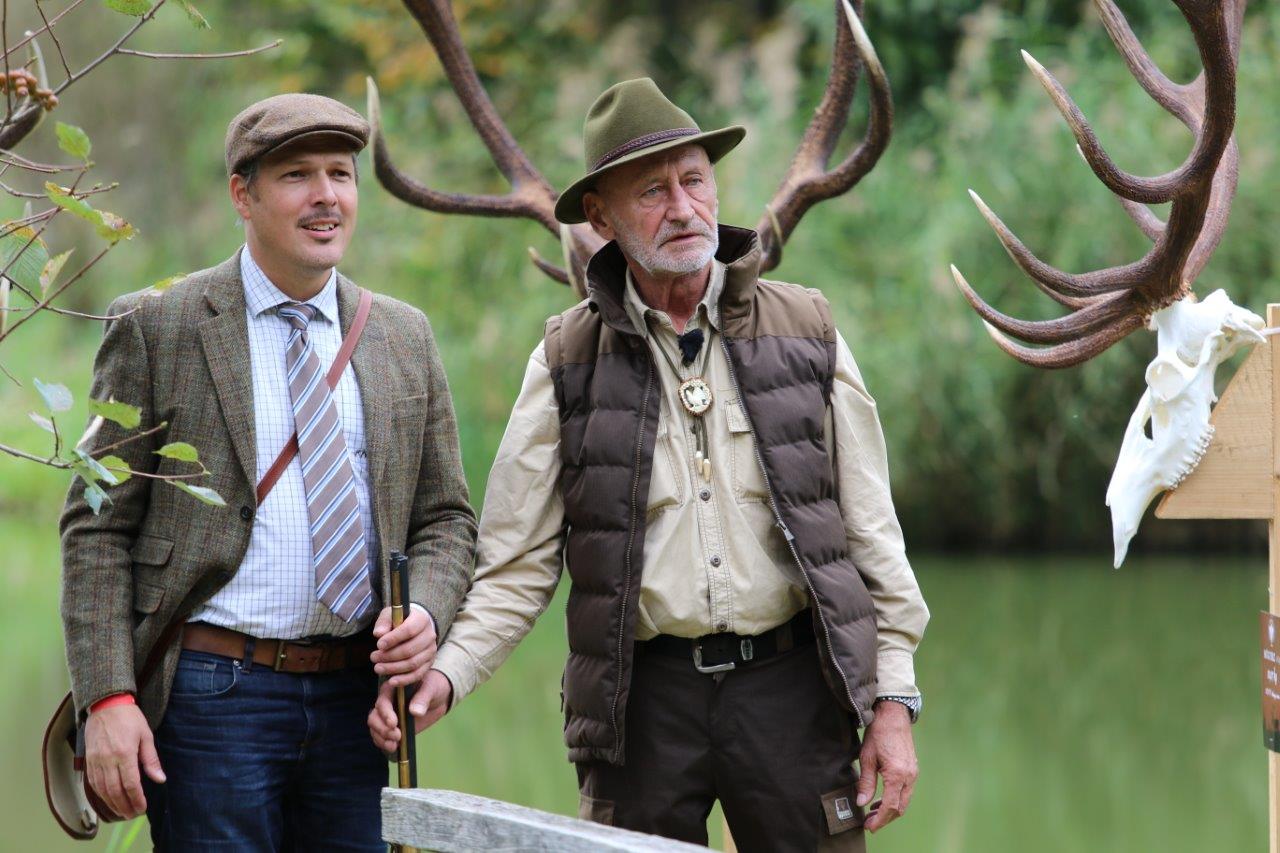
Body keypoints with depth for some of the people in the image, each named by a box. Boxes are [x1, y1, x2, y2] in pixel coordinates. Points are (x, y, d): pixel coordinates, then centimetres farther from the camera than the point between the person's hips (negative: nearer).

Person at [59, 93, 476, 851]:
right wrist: (108, 697, -11)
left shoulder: (405, 338, 12)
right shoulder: (155, 328, 1)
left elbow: (445, 517, 16)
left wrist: (426, 615, -6)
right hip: (214, 694, -4)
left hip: (357, 698, 4)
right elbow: (97, 527, -1)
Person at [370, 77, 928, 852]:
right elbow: (519, 565, 4)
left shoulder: (805, 333, 7)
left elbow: (870, 530, 8)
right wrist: (444, 674, -12)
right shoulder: (568, 360, 5)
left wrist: (894, 700, 2)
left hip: (790, 679, 0)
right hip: (645, 695, 0)